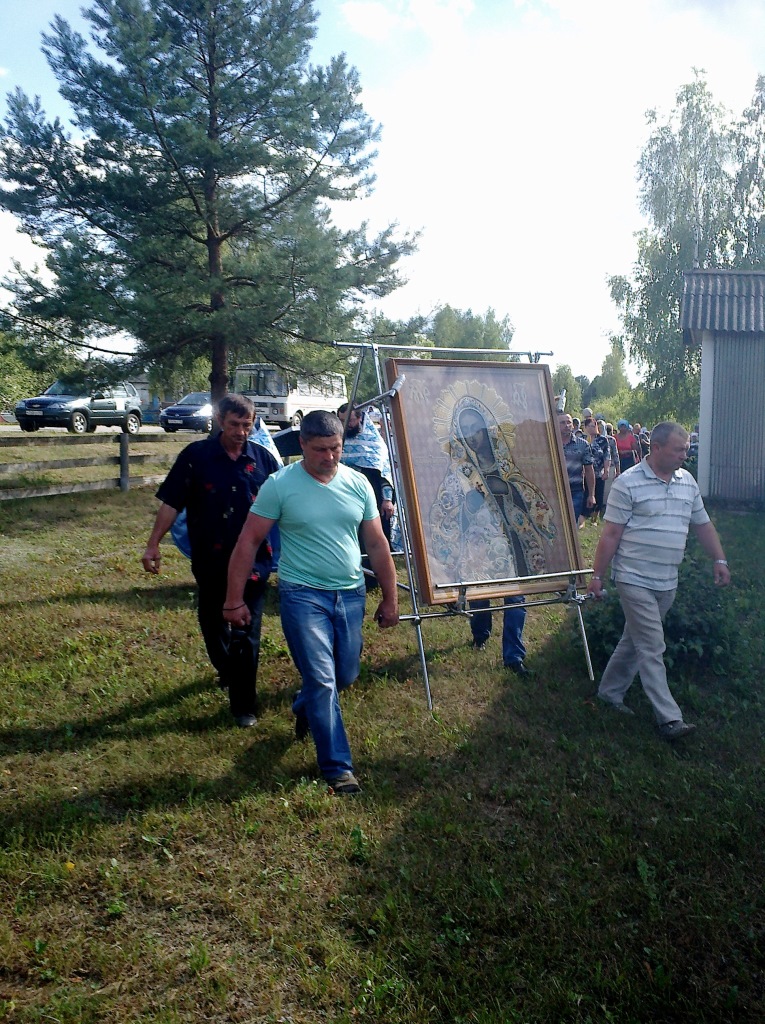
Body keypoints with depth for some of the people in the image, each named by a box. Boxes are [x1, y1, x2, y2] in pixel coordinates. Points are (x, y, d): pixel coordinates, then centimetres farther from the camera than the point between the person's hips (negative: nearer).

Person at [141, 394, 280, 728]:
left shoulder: (263, 459, -1)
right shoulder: (196, 456, -5)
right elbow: (171, 503, -3)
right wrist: (153, 545, -8)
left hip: (252, 562, -1)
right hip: (210, 560, 1)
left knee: (247, 633, 1)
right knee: (211, 623, 18)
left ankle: (244, 704, 12)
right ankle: (227, 671, 46)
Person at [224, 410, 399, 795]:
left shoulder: (358, 483, 2)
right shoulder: (280, 485, -10)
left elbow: (377, 544, 8)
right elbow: (248, 542, -6)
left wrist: (390, 598, 10)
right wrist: (234, 600, -7)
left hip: (350, 594, 5)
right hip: (303, 594, -4)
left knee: (345, 676, 16)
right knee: (322, 681, -6)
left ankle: (303, 708, 48)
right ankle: (337, 767, 9)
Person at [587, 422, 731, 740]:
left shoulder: (687, 481, 8)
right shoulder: (628, 483, -12)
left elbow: (702, 525, 18)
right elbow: (610, 535, -11)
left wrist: (719, 560, 11)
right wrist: (597, 576, -11)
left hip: (667, 582, 7)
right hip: (635, 579, -7)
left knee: (635, 640, 16)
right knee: (652, 648, -5)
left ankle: (610, 691, 32)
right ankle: (669, 719, -1)